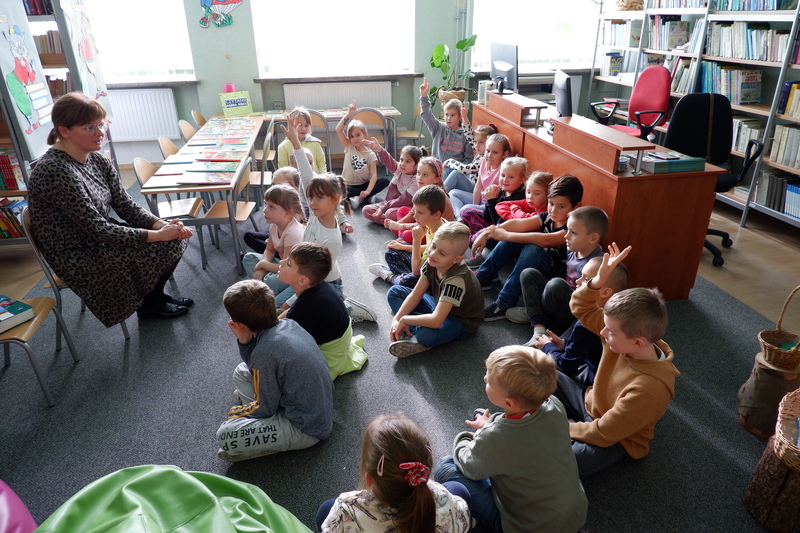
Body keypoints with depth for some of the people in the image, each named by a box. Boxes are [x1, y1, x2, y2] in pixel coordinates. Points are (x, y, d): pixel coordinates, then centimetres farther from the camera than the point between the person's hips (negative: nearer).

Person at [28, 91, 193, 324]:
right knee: (164, 246, -15)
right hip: (79, 259, -8)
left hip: (103, 236, 8)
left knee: (175, 237, -2)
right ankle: (149, 304, 11)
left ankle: (155, 294, 19)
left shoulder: (97, 160, 0)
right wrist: (156, 235, -26)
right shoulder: (55, 171, -26)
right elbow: (96, 228, -27)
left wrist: (160, 225, -17)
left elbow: (125, 205, 1)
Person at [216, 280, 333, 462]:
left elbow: (265, 409, -14)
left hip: (307, 429, -9)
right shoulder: (288, 324, -4)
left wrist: (236, 412, 5)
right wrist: (245, 342, -6)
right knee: (242, 372, 16)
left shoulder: (265, 352, -28)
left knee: (225, 435, -20)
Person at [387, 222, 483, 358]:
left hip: (461, 322, -8)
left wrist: (404, 319, -28)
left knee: (426, 335, -40)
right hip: (439, 306, 8)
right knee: (394, 292, 3)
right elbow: (415, 294, -7)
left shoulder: (456, 280, -37)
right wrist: (397, 319, -18)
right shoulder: (431, 263, -15)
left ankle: (418, 339, -3)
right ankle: (413, 331, -15)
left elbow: (436, 321, -41)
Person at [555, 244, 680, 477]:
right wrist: (599, 280, -26)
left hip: (616, 438, -7)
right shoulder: (624, 335, -19)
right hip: (592, 402, 7)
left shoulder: (648, 389, -37)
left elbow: (603, 434, -28)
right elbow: (581, 308, -6)